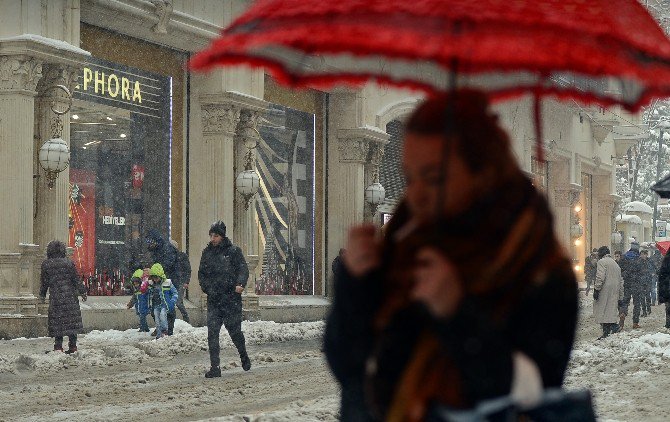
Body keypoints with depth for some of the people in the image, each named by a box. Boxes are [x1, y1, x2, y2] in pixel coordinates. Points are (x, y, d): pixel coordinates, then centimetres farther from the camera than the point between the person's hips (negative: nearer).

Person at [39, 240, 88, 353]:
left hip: (55, 297, 0)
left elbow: (44, 281, 8)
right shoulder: (68, 263, -3)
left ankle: (58, 346, -2)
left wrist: (42, 295, 20)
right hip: (70, 296, 0)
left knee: (57, 321, 3)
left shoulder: (46, 264, 0)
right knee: (71, 320, 6)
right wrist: (82, 292, 9)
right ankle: (72, 345, 6)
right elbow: (76, 279, 0)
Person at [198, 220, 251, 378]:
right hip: (213, 300, 3)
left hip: (231, 299, -3)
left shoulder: (233, 251, -1)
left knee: (234, 330, 4)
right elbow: (201, 274, 20)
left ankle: (244, 356, 33)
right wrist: (206, 288, 4)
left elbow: (243, 269, -7)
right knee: (212, 332, -8)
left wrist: (240, 284, -25)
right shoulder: (207, 253, 12)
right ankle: (215, 367, -7)